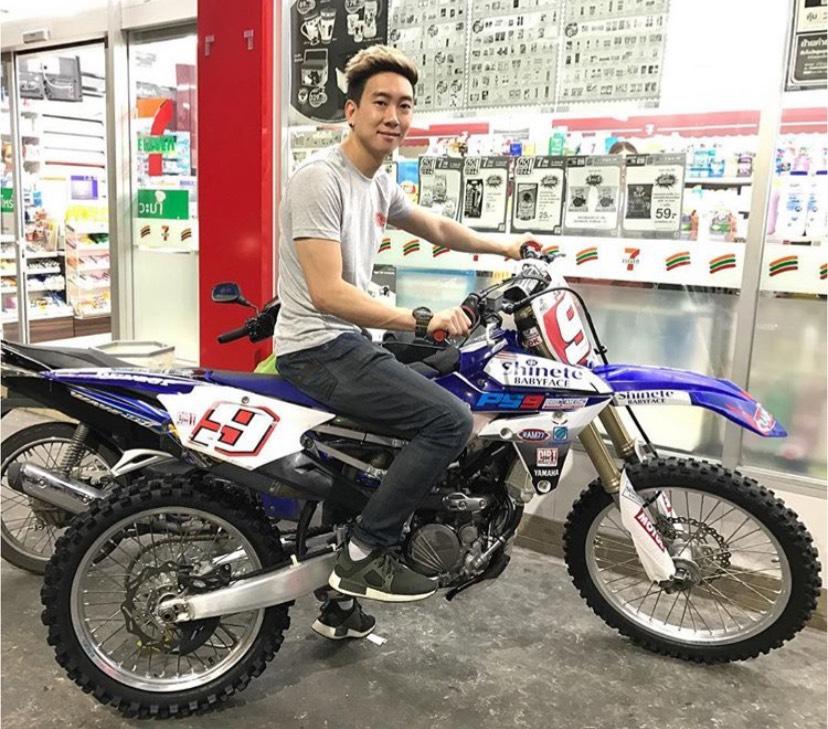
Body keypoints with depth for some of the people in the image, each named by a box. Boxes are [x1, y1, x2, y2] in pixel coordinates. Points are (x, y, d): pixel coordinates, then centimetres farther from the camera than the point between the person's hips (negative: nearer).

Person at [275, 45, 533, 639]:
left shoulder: (379, 184, 12)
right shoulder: (321, 179, -16)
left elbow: (436, 227, 29)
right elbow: (327, 293, -26)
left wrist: (506, 248, 30)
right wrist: (422, 320, -29)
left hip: (350, 344, 10)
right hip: (319, 349, -10)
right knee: (451, 421, -21)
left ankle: (343, 605, 29)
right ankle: (365, 554, -5)